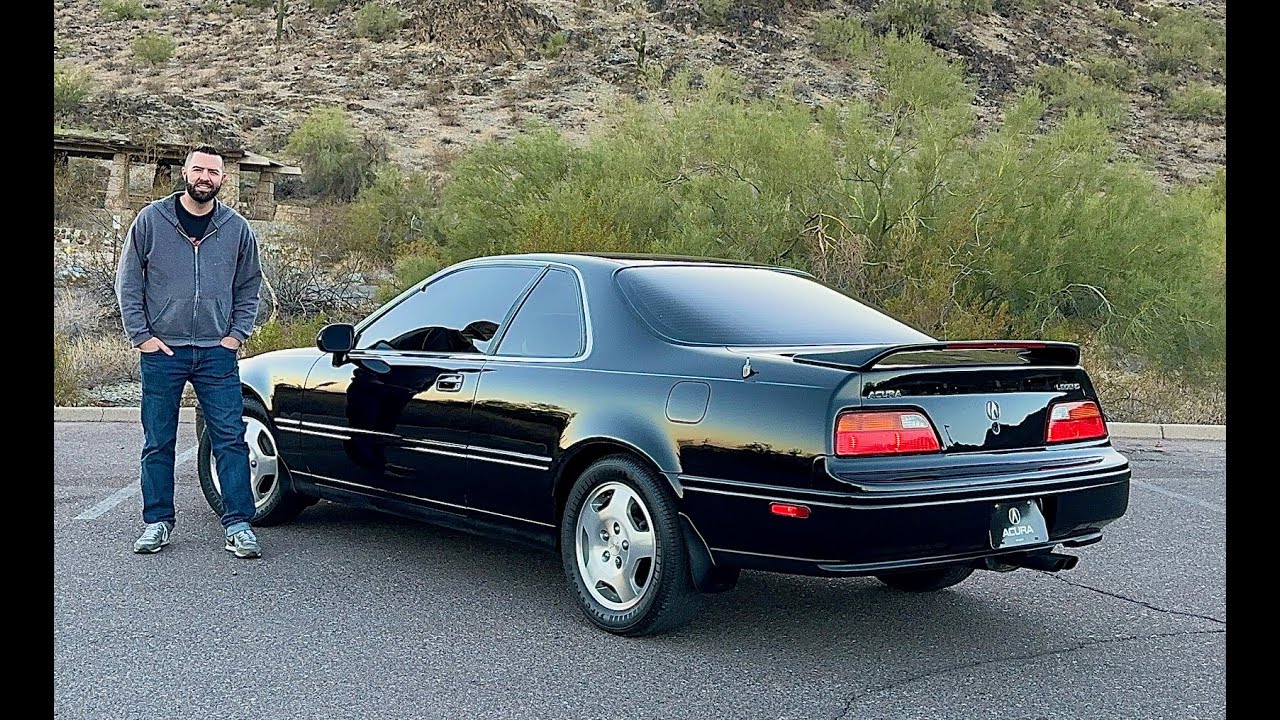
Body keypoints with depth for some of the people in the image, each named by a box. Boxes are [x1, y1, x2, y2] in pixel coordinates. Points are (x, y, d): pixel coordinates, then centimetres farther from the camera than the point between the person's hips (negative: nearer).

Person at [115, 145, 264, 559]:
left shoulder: (237, 228, 5)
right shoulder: (151, 220, 1)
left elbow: (249, 288, 13)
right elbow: (128, 283, 5)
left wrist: (236, 335, 2)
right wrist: (141, 336, -2)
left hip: (217, 353, 1)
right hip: (162, 351, 0)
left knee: (231, 439, -2)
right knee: (158, 443, 6)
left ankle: (237, 524, 3)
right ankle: (157, 521, 18)